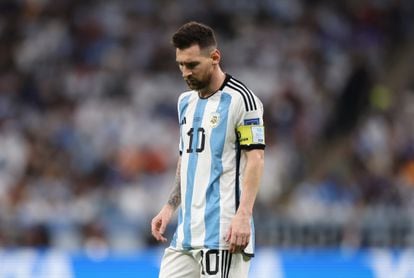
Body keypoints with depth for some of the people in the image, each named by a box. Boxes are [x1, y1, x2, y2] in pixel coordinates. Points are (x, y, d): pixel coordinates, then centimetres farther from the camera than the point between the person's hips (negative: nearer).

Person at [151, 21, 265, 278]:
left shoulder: (239, 99, -8)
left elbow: (256, 158, -13)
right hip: (186, 231, 8)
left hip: (223, 233, -8)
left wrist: (243, 215, -22)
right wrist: (170, 208, 17)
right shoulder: (186, 101, 17)